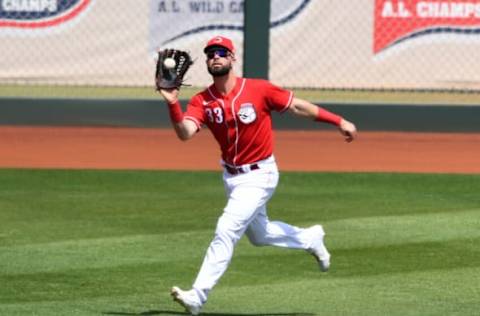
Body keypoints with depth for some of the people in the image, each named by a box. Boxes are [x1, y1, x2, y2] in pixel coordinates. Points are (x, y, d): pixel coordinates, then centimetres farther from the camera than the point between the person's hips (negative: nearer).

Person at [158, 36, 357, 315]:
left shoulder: (258, 90, -16)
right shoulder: (202, 101, -9)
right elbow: (185, 132, -24)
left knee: (226, 231, -17)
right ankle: (310, 239, 48)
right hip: (231, 175, 6)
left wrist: (339, 121, -5)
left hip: (259, 176, -6)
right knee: (258, 235, 23)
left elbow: (297, 106, -6)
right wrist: (173, 104, -42)